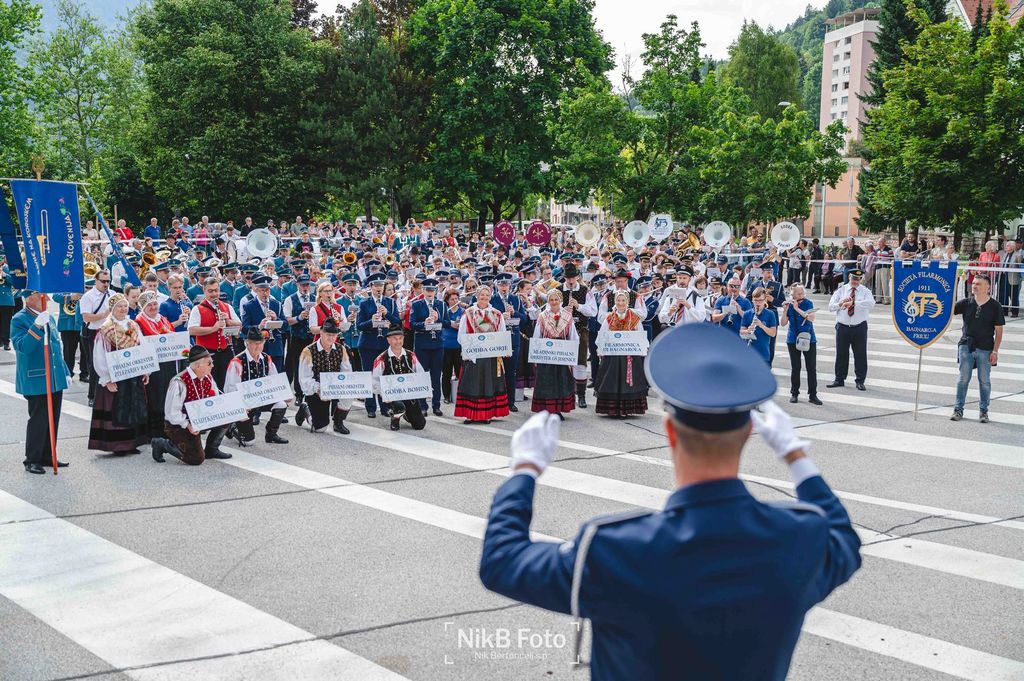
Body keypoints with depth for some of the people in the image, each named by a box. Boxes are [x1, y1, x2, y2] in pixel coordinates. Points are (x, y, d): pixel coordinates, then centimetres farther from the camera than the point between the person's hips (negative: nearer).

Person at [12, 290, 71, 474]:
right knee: (38, 420, -2)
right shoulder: (19, 319, -9)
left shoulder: (49, 317, 14)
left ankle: (47, 456, 23)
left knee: (53, 420, 12)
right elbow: (22, 346, -23)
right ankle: (32, 460, 10)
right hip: (35, 381, -7)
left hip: (56, 380, 7)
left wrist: (66, 372, 18)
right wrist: (37, 326, -32)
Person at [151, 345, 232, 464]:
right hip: (179, 425, -7)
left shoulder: (208, 378, -2)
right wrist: (188, 425, -33)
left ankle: (211, 449, 9)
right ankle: (162, 444, 7)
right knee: (197, 459, -15)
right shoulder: (180, 382, -25)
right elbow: (172, 413, -25)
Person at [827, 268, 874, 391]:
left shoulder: (865, 291, 0)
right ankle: (839, 379, 20)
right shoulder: (841, 290, 6)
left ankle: (860, 381, 15)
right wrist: (841, 303, -18)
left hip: (859, 327, -1)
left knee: (860, 354, 4)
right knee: (841, 354, 8)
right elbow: (830, 307, 2)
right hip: (842, 326, 1)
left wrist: (853, 303, -28)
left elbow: (871, 303, -22)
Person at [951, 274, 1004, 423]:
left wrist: (995, 351, -7)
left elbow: (999, 331, -2)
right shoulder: (966, 303, 3)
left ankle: (983, 411, 17)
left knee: (984, 380, 6)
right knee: (963, 379, 5)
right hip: (966, 345, 2)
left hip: (985, 348, -1)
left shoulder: (995, 306, -3)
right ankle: (958, 409, 13)